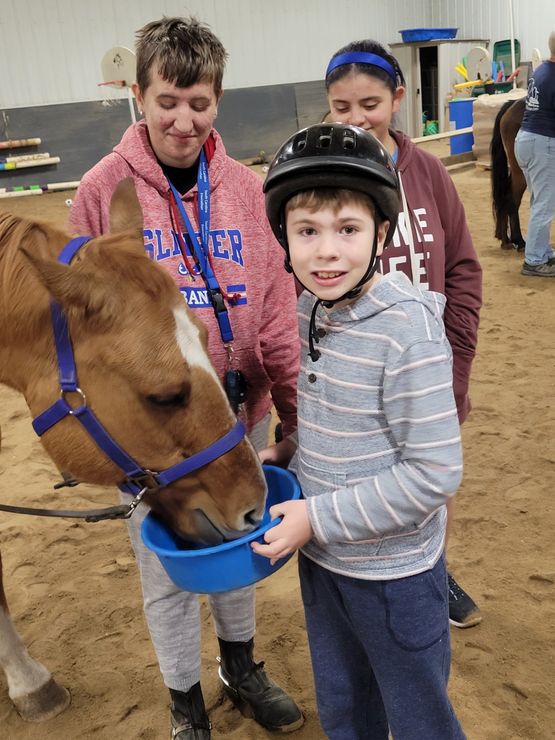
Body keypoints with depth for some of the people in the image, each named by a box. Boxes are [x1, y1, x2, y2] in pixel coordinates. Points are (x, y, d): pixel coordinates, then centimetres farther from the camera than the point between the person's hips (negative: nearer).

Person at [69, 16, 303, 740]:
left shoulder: (247, 189, -4)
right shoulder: (103, 190, -9)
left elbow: (278, 314, -5)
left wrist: (298, 416, -8)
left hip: (239, 416, 3)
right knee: (168, 572, 15)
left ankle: (241, 667, 50)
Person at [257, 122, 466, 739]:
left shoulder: (408, 330, -26)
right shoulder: (308, 308, -4)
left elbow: (434, 472, -26)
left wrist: (318, 517, -23)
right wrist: (290, 451, -5)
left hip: (394, 573, -6)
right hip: (320, 557, 7)